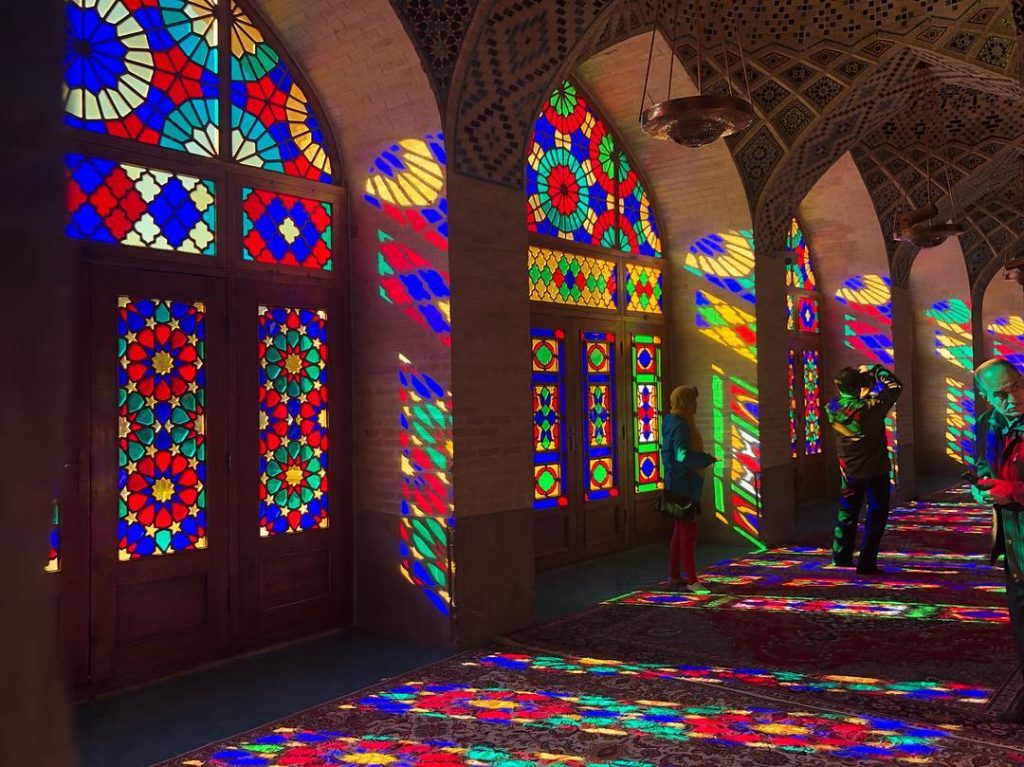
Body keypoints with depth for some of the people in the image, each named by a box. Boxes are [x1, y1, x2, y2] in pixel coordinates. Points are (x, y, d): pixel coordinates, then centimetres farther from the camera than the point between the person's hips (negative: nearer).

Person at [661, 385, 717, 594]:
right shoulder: (679, 425, -18)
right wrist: (707, 459, -17)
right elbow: (683, 455, -29)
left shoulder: (681, 423, 13)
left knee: (680, 531, 14)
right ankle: (692, 580, -2)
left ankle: (674, 576, 22)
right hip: (682, 485, -10)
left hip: (687, 486, 10)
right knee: (688, 532, -7)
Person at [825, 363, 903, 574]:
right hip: (875, 470, -4)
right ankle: (866, 563, 5)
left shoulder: (833, 409, -11)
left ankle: (841, 556, 28)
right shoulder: (870, 408, -23)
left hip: (849, 470, 5)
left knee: (847, 512, 19)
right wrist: (874, 370, -1)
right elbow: (895, 386, -11)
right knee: (876, 515, 7)